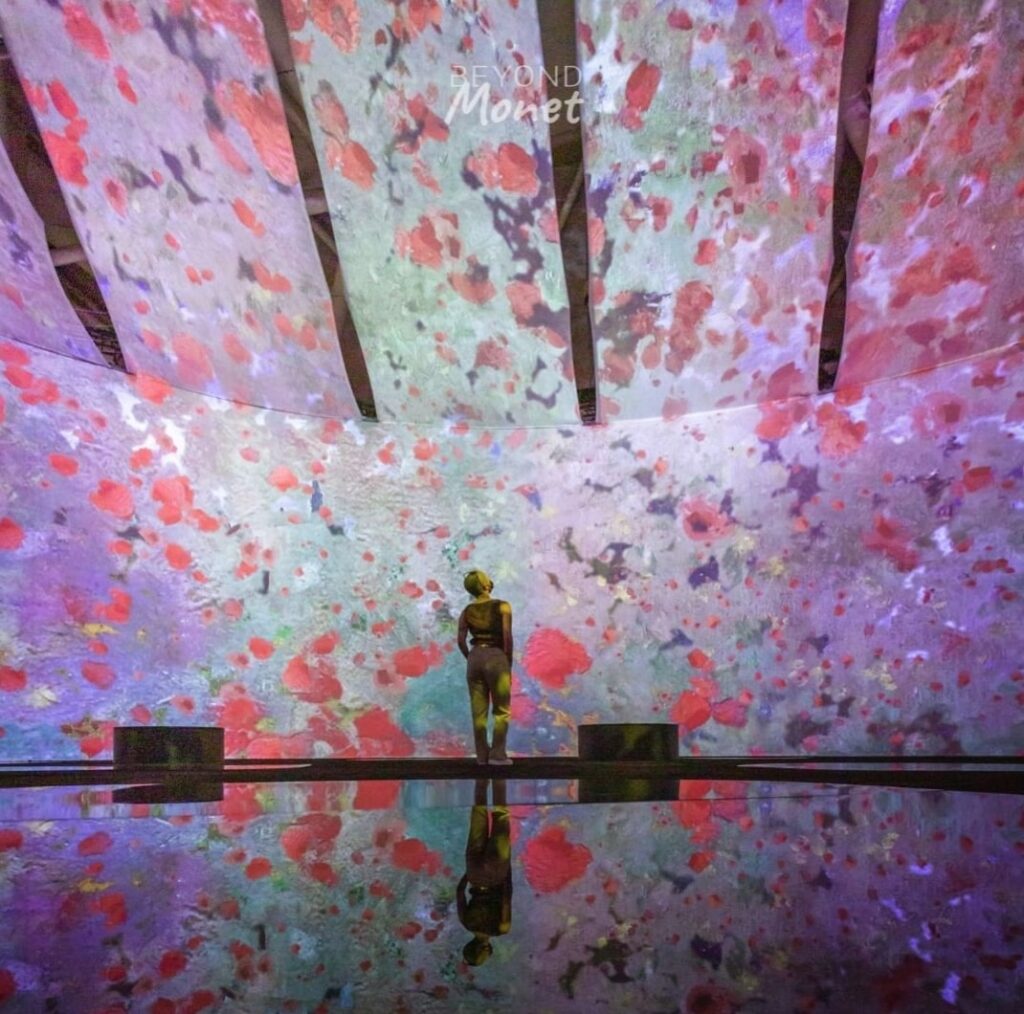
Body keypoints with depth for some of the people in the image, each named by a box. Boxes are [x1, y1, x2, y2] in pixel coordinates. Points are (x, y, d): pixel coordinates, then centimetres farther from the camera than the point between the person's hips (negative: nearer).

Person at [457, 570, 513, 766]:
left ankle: (482, 755, 9)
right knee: (501, 711, 5)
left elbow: (461, 641, -1)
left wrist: (471, 659, 13)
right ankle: (497, 754, -1)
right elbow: (507, 637, -11)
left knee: (479, 712, 8)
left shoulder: (467, 611, 7)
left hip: (475, 658, 4)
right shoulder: (502, 606, -4)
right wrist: (509, 664, -3)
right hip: (496, 658, -4)